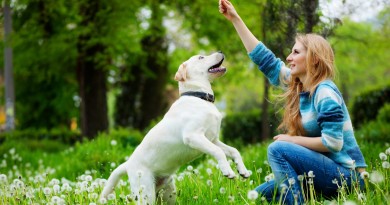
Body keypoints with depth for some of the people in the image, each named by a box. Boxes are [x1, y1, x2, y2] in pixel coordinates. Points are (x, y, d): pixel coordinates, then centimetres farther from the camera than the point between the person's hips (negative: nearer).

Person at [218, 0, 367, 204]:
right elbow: (264, 59, 13)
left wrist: (292, 140, -14)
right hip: (325, 170, 9)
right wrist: (235, 19, 14)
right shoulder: (297, 85, 8)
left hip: (345, 175, -9)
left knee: (278, 149, -23)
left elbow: (332, 142, -24)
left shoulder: (325, 92, -17)